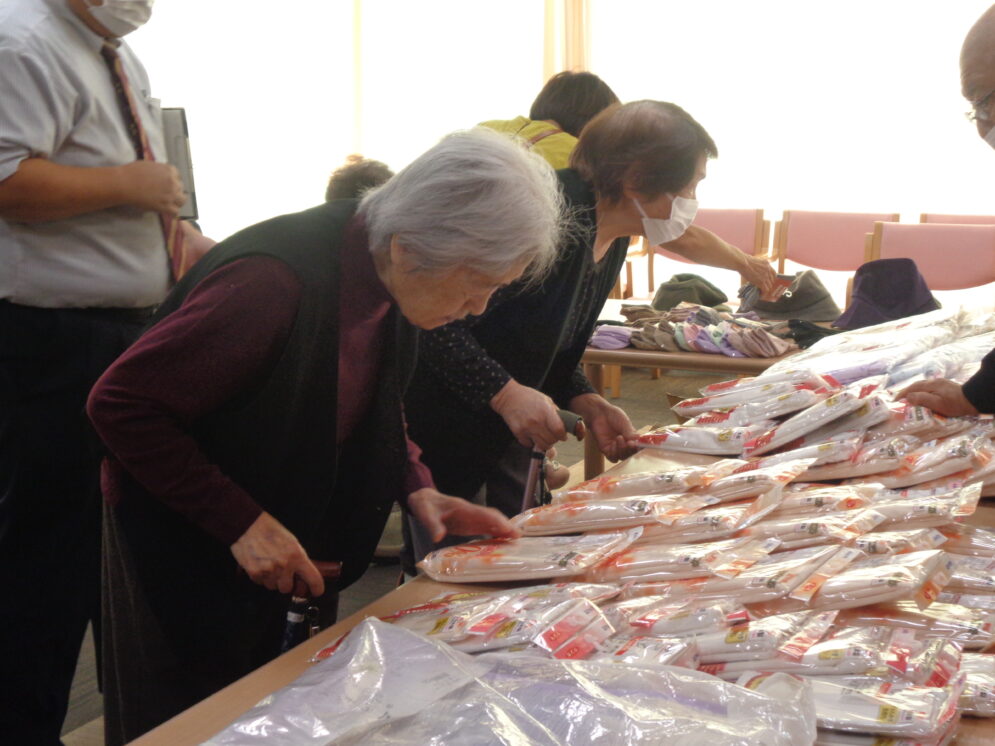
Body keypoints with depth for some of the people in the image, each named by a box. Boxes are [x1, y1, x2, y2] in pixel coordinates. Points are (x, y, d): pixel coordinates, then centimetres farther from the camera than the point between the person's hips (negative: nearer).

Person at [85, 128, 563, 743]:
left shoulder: (388, 279, -8)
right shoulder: (276, 282, -32)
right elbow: (120, 404, -26)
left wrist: (416, 487, -6)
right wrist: (241, 523, -26)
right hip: (184, 547, -7)